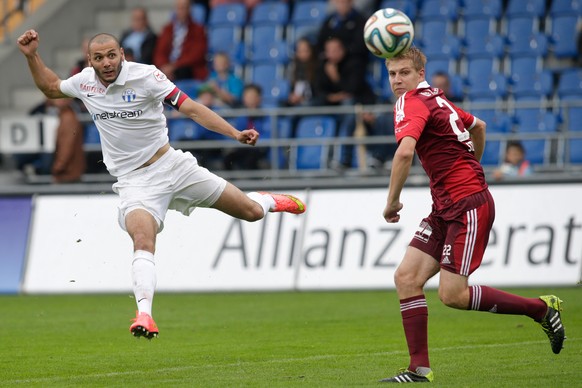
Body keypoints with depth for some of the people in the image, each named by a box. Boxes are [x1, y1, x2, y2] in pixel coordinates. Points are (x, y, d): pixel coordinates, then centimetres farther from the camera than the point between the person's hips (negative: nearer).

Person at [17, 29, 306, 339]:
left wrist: (236, 134, -24)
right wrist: (32, 56, 6)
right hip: (134, 182, 0)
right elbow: (50, 87, 21)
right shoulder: (84, 82, -1)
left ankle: (267, 201, 41)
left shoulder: (145, 75, -12)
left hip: (172, 164, 0)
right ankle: (144, 314, -39)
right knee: (143, 240, -31)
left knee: (251, 212, 4)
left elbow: (191, 109, -14)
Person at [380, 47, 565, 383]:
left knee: (453, 295, -11)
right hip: (446, 209, 10)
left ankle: (542, 309, 5)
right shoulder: (436, 99, 16)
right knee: (407, 277, -1)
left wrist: (393, 200, -19)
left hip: (468, 207, -10)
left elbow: (405, 151, -32)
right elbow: (478, 126, 34)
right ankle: (420, 369, -2)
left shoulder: (412, 103, -13)